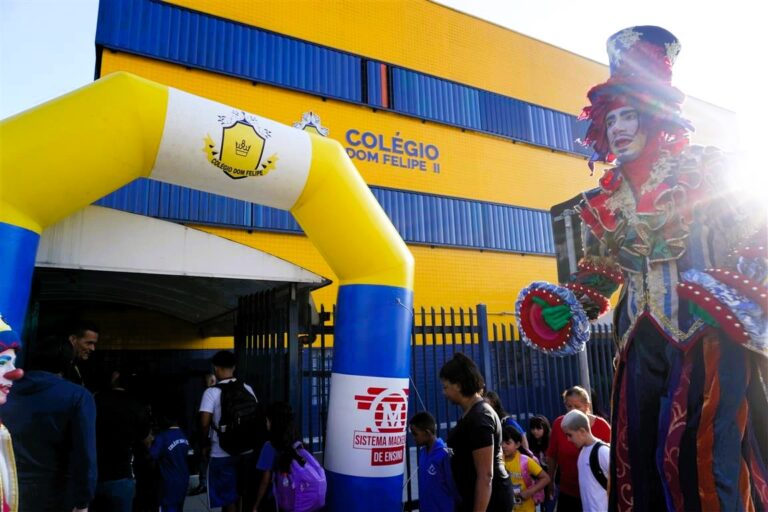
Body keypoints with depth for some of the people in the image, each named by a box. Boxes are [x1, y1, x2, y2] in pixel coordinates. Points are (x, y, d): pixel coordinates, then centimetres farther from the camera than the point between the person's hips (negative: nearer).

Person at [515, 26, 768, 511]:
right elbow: (600, 269, 15)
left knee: (709, 446, -9)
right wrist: (568, 307, 0)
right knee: (640, 450, 8)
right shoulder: (603, 200, 12)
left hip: (706, 329, -4)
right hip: (642, 336, 5)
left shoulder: (702, 168, 1)